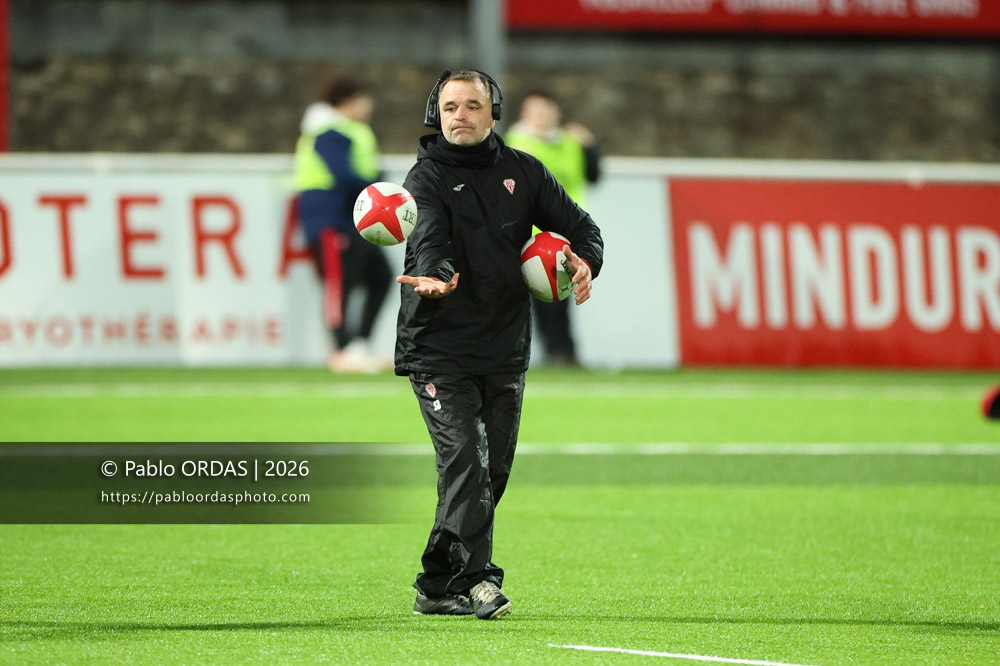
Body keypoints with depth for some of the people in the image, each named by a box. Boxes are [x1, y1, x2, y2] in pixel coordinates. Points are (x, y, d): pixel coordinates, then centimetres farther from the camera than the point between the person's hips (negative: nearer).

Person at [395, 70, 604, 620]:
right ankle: (476, 577, -21)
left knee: (493, 469, 8)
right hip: (438, 344, -6)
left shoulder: (522, 172, 8)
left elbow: (577, 224, 14)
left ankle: (438, 585, 18)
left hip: (506, 348, 6)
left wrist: (586, 260, -9)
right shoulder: (427, 177, -6)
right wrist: (437, 277, -46)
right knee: (464, 456, -19)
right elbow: (430, 240, -24)